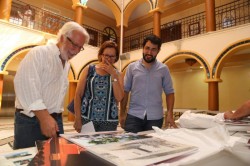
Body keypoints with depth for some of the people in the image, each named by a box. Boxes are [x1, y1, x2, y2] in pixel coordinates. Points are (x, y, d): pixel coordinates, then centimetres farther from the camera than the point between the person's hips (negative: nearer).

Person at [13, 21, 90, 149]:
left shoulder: (67, 64, 15)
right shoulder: (39, 53, -10)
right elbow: (25, 83, -22)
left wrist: (55, 117, 11)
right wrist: (44, 116, -26)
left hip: (55, 119, 7)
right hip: (30, 120, -6)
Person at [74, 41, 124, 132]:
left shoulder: (118, 75, 6)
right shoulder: (88, 70, 3)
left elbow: (119, 98, -6)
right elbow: (78, 95, 2)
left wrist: (113, 75, -8)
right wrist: (77, 119, -3)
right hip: (87, 118, -1)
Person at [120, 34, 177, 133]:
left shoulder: (163, 69, 3)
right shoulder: (132, 67, 2)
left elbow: (169, 92, 4)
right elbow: (125, 91, 3)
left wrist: (170, 114, -6)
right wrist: (122, 113, 1)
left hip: (155, 117, 1)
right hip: (134, 116, 0)